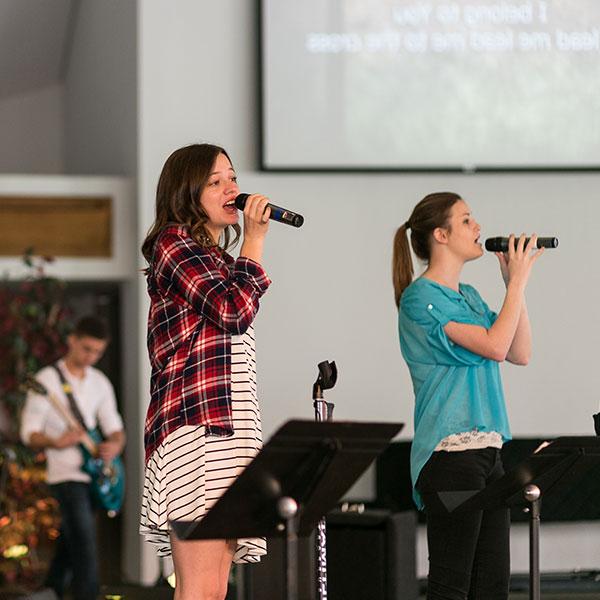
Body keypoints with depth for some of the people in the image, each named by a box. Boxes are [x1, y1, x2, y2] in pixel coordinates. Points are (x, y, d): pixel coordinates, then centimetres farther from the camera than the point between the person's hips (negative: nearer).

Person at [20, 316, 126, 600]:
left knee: (68, 547, 14)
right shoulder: (47, 380, -6)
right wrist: (56, 442, -28)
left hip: (94, 475, 6)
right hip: (66, 475, -6)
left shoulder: (100, 382, 12)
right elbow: (29, 432, -9)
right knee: (85, 548, -17)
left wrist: (115, 444, -9)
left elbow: (114, 426, 14)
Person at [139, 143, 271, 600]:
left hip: (227, 426, 9)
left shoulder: (217, 261, 28)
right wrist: (254, 240, -2)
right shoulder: (174, 243, 0)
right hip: (196, 423, -9)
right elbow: (234, 310, -13)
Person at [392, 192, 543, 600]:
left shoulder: (469, 296, 17)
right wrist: (517, 282, -7)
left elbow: (520, 353, 12)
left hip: (488, 449, 9)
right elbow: (495, 345, -18)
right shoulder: (420, 297, -10)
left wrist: (515, 284, 9)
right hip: (450, 452, -9)